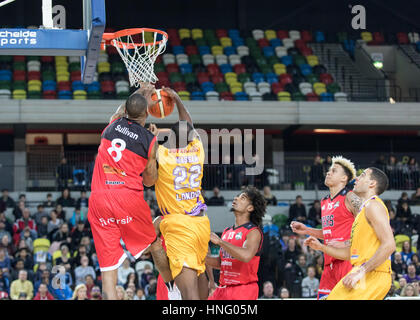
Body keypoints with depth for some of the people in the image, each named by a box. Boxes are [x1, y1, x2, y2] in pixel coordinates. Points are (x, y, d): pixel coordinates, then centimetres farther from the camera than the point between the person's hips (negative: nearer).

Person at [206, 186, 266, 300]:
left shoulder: (253, 231, -9)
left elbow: (246, 256, -29)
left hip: (244, 290, -7)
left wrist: (219, 241, -25)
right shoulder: (227, 232, 16)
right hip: (223, 289, 7)